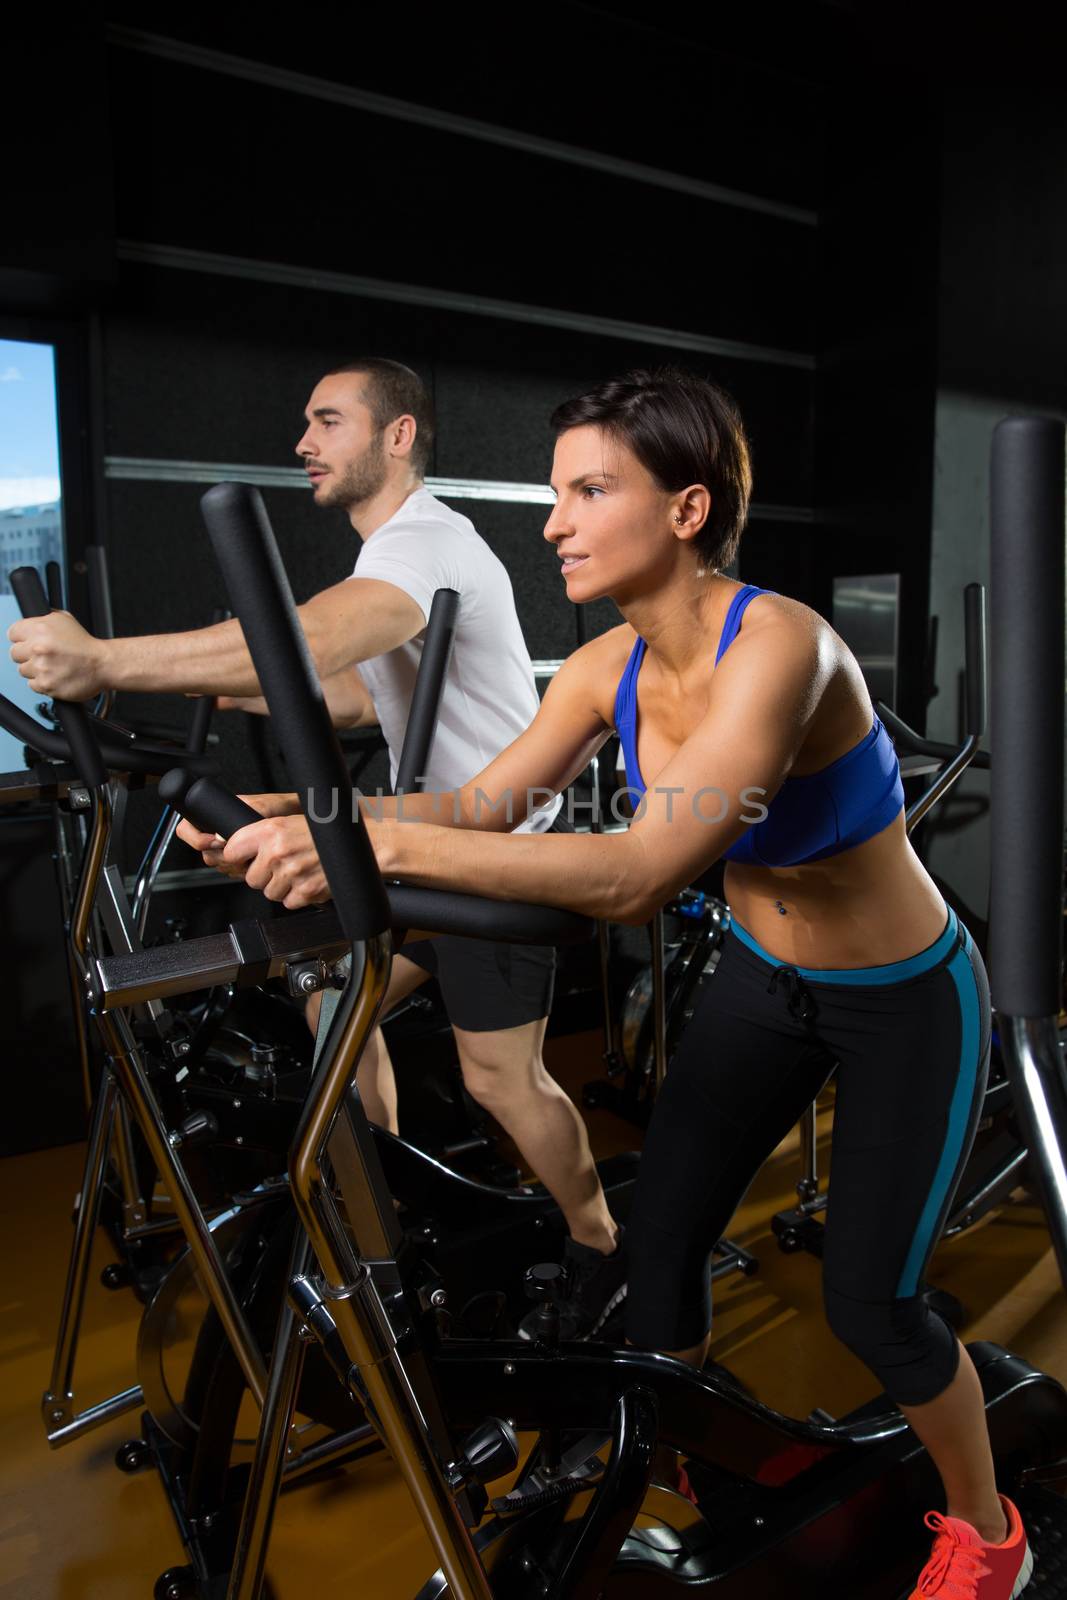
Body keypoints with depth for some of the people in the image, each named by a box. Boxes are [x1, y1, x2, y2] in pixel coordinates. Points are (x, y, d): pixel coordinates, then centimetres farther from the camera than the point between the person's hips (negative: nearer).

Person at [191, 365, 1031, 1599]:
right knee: (660, 1232, 8)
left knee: (869, 1299, 4)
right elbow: (482, 801, -16)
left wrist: (379, 843, -47)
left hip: (907, 1003, -6)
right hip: (764, 980, 6)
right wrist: (311, 816, -30)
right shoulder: (611, 666, -11)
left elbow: (638, 873, -44)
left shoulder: (776, 645, -34)